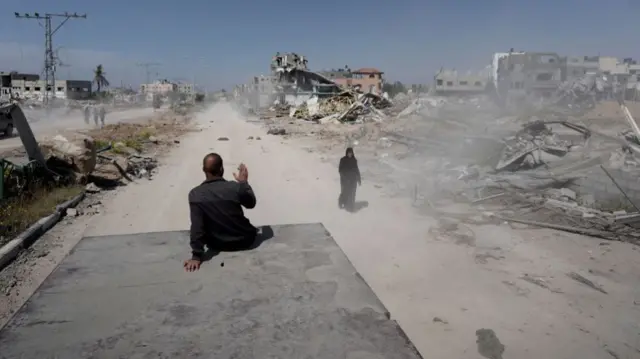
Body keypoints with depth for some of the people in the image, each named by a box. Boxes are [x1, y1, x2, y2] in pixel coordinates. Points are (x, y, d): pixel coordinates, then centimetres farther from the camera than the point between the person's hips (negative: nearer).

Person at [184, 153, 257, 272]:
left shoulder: (195, 194, -21)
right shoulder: (235, 187, -21)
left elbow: (196, 227, -22)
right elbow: (251, 203, -1)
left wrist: (196, 256, -15)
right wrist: (244, 182, 9)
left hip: (218, 245, 1)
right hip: (244, 241, 0)